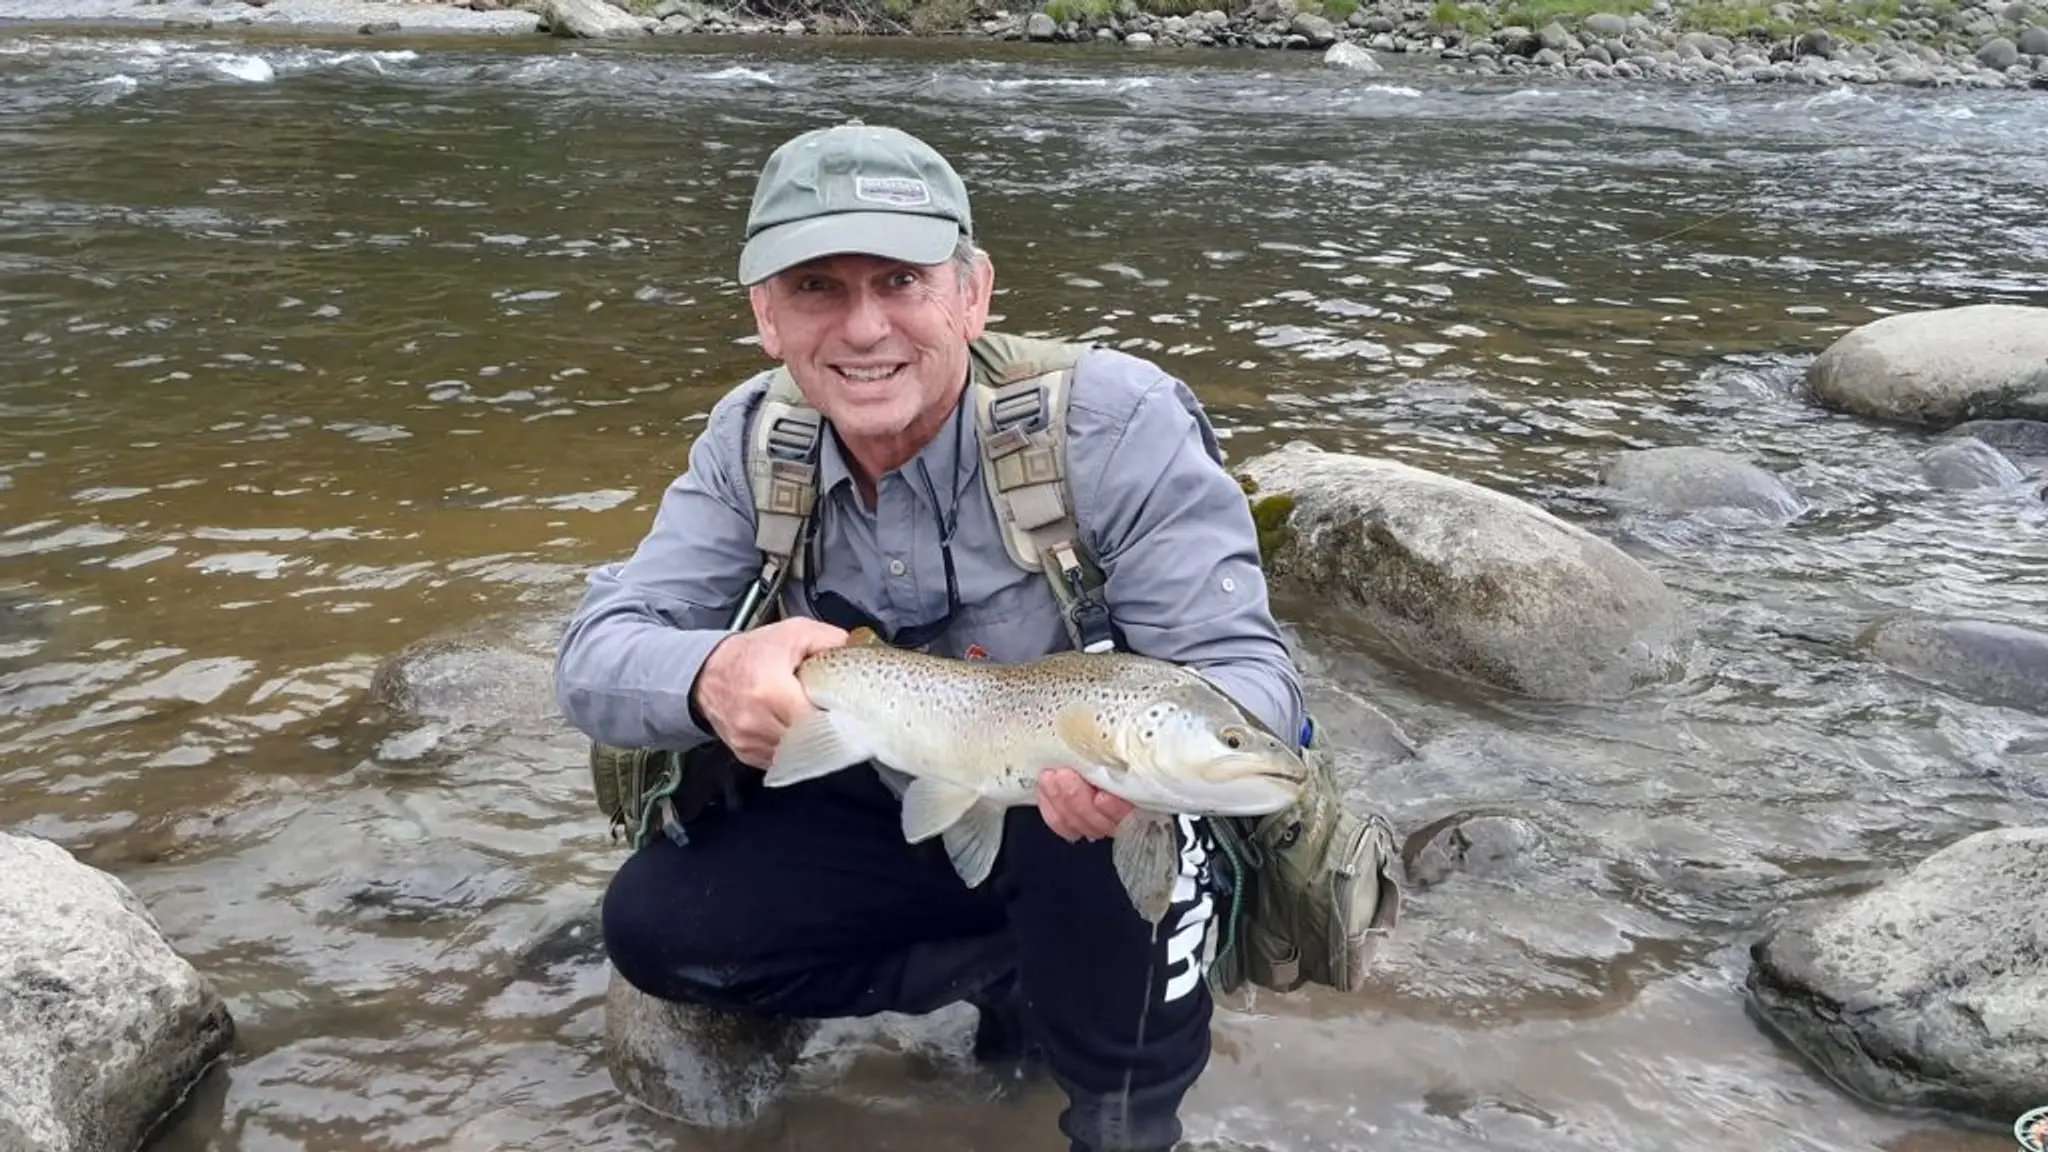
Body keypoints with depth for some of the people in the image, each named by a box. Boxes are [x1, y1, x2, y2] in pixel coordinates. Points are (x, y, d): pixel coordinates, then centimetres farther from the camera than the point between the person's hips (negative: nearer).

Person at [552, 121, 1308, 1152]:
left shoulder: (1113, 421, -26)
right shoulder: (753, 440, -12)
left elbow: (1248, 671, -27)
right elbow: (594, 656, -16)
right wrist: (710, 675, -41)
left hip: (1094, 831, -4)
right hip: (890, 817, 5)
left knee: (1131, 785, -37)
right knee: (656, 926, -12)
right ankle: (1017, 977, 2)